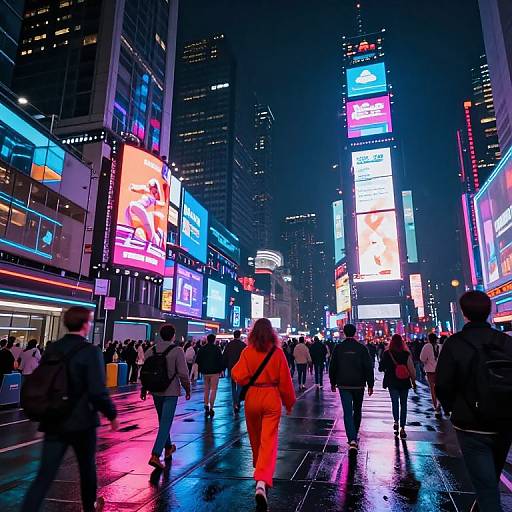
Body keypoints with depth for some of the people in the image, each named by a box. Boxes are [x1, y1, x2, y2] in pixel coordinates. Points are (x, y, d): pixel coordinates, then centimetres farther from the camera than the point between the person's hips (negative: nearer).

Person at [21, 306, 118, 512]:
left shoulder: (51, 349, 1)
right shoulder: (90, 351, -18)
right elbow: (98, 391, -22)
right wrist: (112, 414, -6)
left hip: (53, 422, 4)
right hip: (81, 422, -4)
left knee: (44, 475, 7)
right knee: (87, 467, 19)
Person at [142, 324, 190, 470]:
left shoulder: (150, 351, 2)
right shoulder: (177, 351, -13)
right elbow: (183, 373, -14)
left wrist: (144, 390, 19)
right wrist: (187, 389, -1)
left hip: (156, 392, 6)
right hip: (171, 392, -5)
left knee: (163, 421, 21)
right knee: (165, 423, -1)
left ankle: (168, 448, 37)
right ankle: (155, 455, -9)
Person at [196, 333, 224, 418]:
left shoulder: (202, 349, 4)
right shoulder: (217, 349, -7)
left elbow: (198, 361, 7)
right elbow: (221, 360, -6)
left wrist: (201, 370, 16)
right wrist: (221, 369, 3)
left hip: (205, 372, 4)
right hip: (215, 372, -4)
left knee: (206, 389, 16)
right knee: (213, 390, -1)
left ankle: (206, 407, 16)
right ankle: (211, 408, -8)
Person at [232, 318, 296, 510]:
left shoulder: (247, 351, -8)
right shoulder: (278, 352, -7)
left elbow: (239, 376, -14)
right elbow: (285, 380, -3)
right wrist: (289, 403, 9)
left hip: (252, 397, 2)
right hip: (272, 398, -1)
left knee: (255, 437, 23)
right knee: (269, 440, -1)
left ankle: (259, 466, 47)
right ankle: (262, 482, -17)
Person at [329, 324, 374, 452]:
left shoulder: (338, 348, -2)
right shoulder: (362, 348, -5)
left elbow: (332, 367, 2)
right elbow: (369, 367, -5)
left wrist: (333, 383, 13)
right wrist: (370, 385, 2)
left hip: (343, 385, -1)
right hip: (358, 385, 1)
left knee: (347, 412, -2)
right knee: (357, 410, 19)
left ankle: (352, 440, -14)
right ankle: (354, 436, 30)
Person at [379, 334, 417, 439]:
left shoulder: (386, 354, -7)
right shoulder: (406, 354, -8)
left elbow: (381, 368, 0)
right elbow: (412, 370, -7)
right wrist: (413, 382, 5)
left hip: (392, 383, -1)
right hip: (404, 383, 1)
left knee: (395, 402, 12)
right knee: (403, 404, 10)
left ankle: (396, 421, -6)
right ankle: (402, 428, 10)